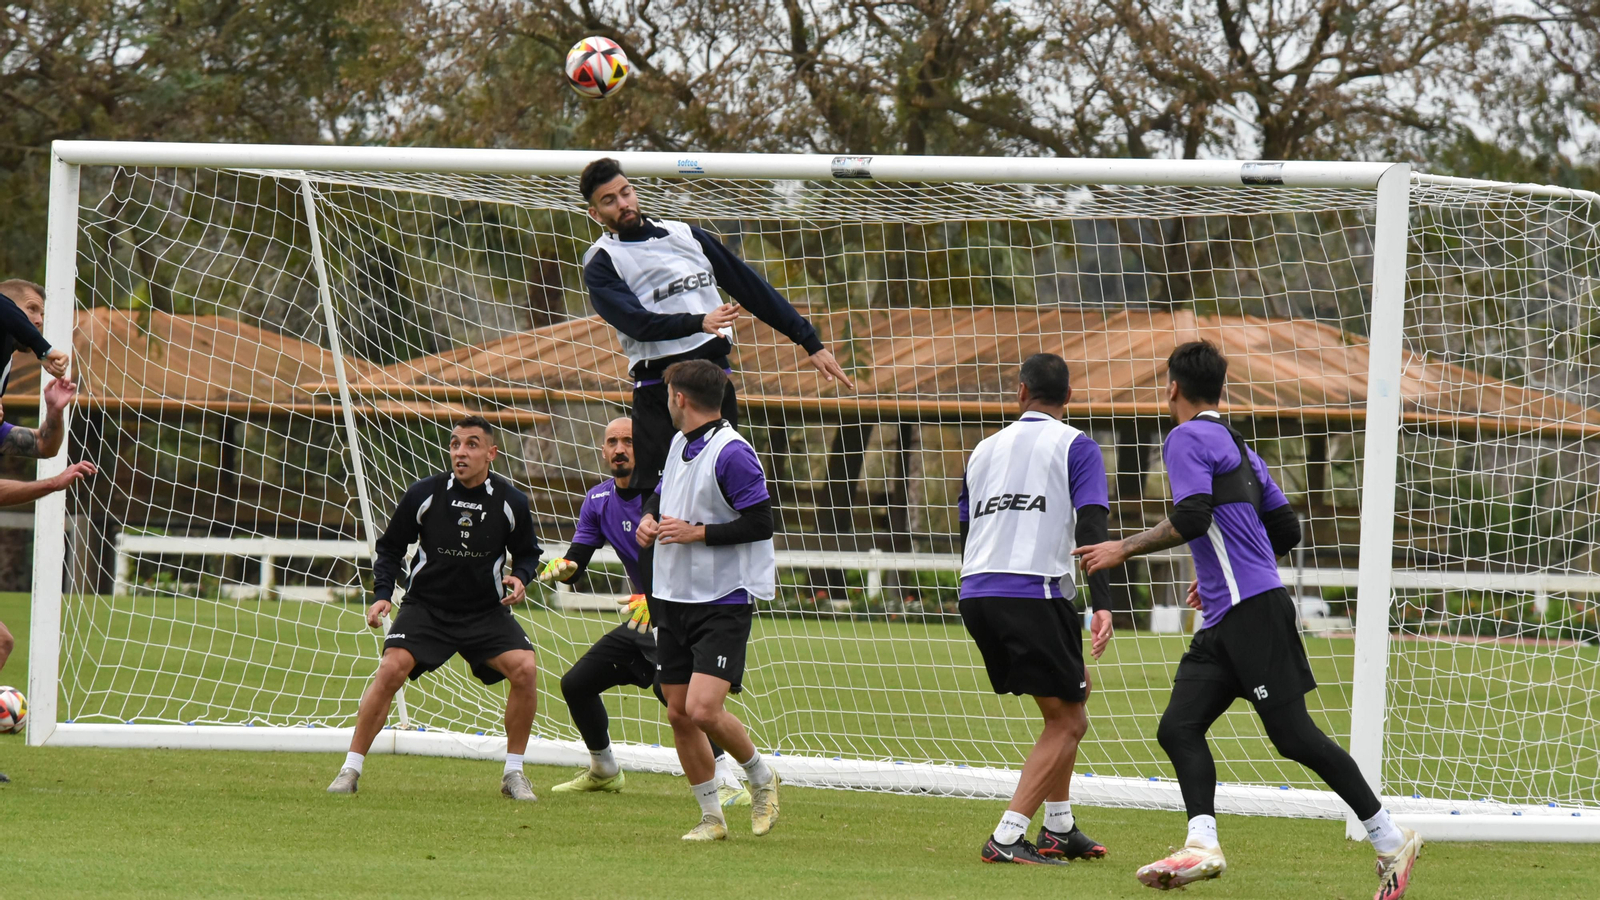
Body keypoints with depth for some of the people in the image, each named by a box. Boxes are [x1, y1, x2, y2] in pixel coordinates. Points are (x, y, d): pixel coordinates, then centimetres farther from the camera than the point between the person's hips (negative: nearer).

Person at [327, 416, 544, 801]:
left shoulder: (511, 502, -6)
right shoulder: (424, 494, -8)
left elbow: (527, 552, 11)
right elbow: (390, 547, 5)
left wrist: (520, 578, -11)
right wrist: (382, 594, -8)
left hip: (487, 611, 1)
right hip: (426, 606, -1)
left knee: (525, 669, -20)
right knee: (391, 669, -23)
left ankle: (513, 773, -3)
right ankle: (350, 770, -12)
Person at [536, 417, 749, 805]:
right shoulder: (598, 501, 5)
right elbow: (577, 563, 4)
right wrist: (564, 567, -20)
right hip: (644, 616, 8)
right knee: (576, 683, 10)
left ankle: (728, 782, -35)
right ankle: (603, 771, 33)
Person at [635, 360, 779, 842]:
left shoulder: (731, 453, -15)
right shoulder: (680, 445, 11)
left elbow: (760, 523, -19)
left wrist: (696, 533, -18)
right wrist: (649, 518, 8)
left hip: (723, 604, -8)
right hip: (673, 599, 8)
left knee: (703, 709, -18)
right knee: (679, 715, 6)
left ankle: (761, 777, 7)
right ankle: (711, 816, 17)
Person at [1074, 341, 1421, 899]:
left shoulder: (1187, 438, -6)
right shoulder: (1237, 447, 20)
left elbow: (1192, 519, -20)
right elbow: (1286, 532, 22)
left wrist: (1125, 549, -12)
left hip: (1252, 611, -10)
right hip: (1225, 622, 10)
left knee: (1293, 735, -7)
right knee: (1178, 728, -1)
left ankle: (1391, 839, -1)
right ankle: (1203, 846, -15)